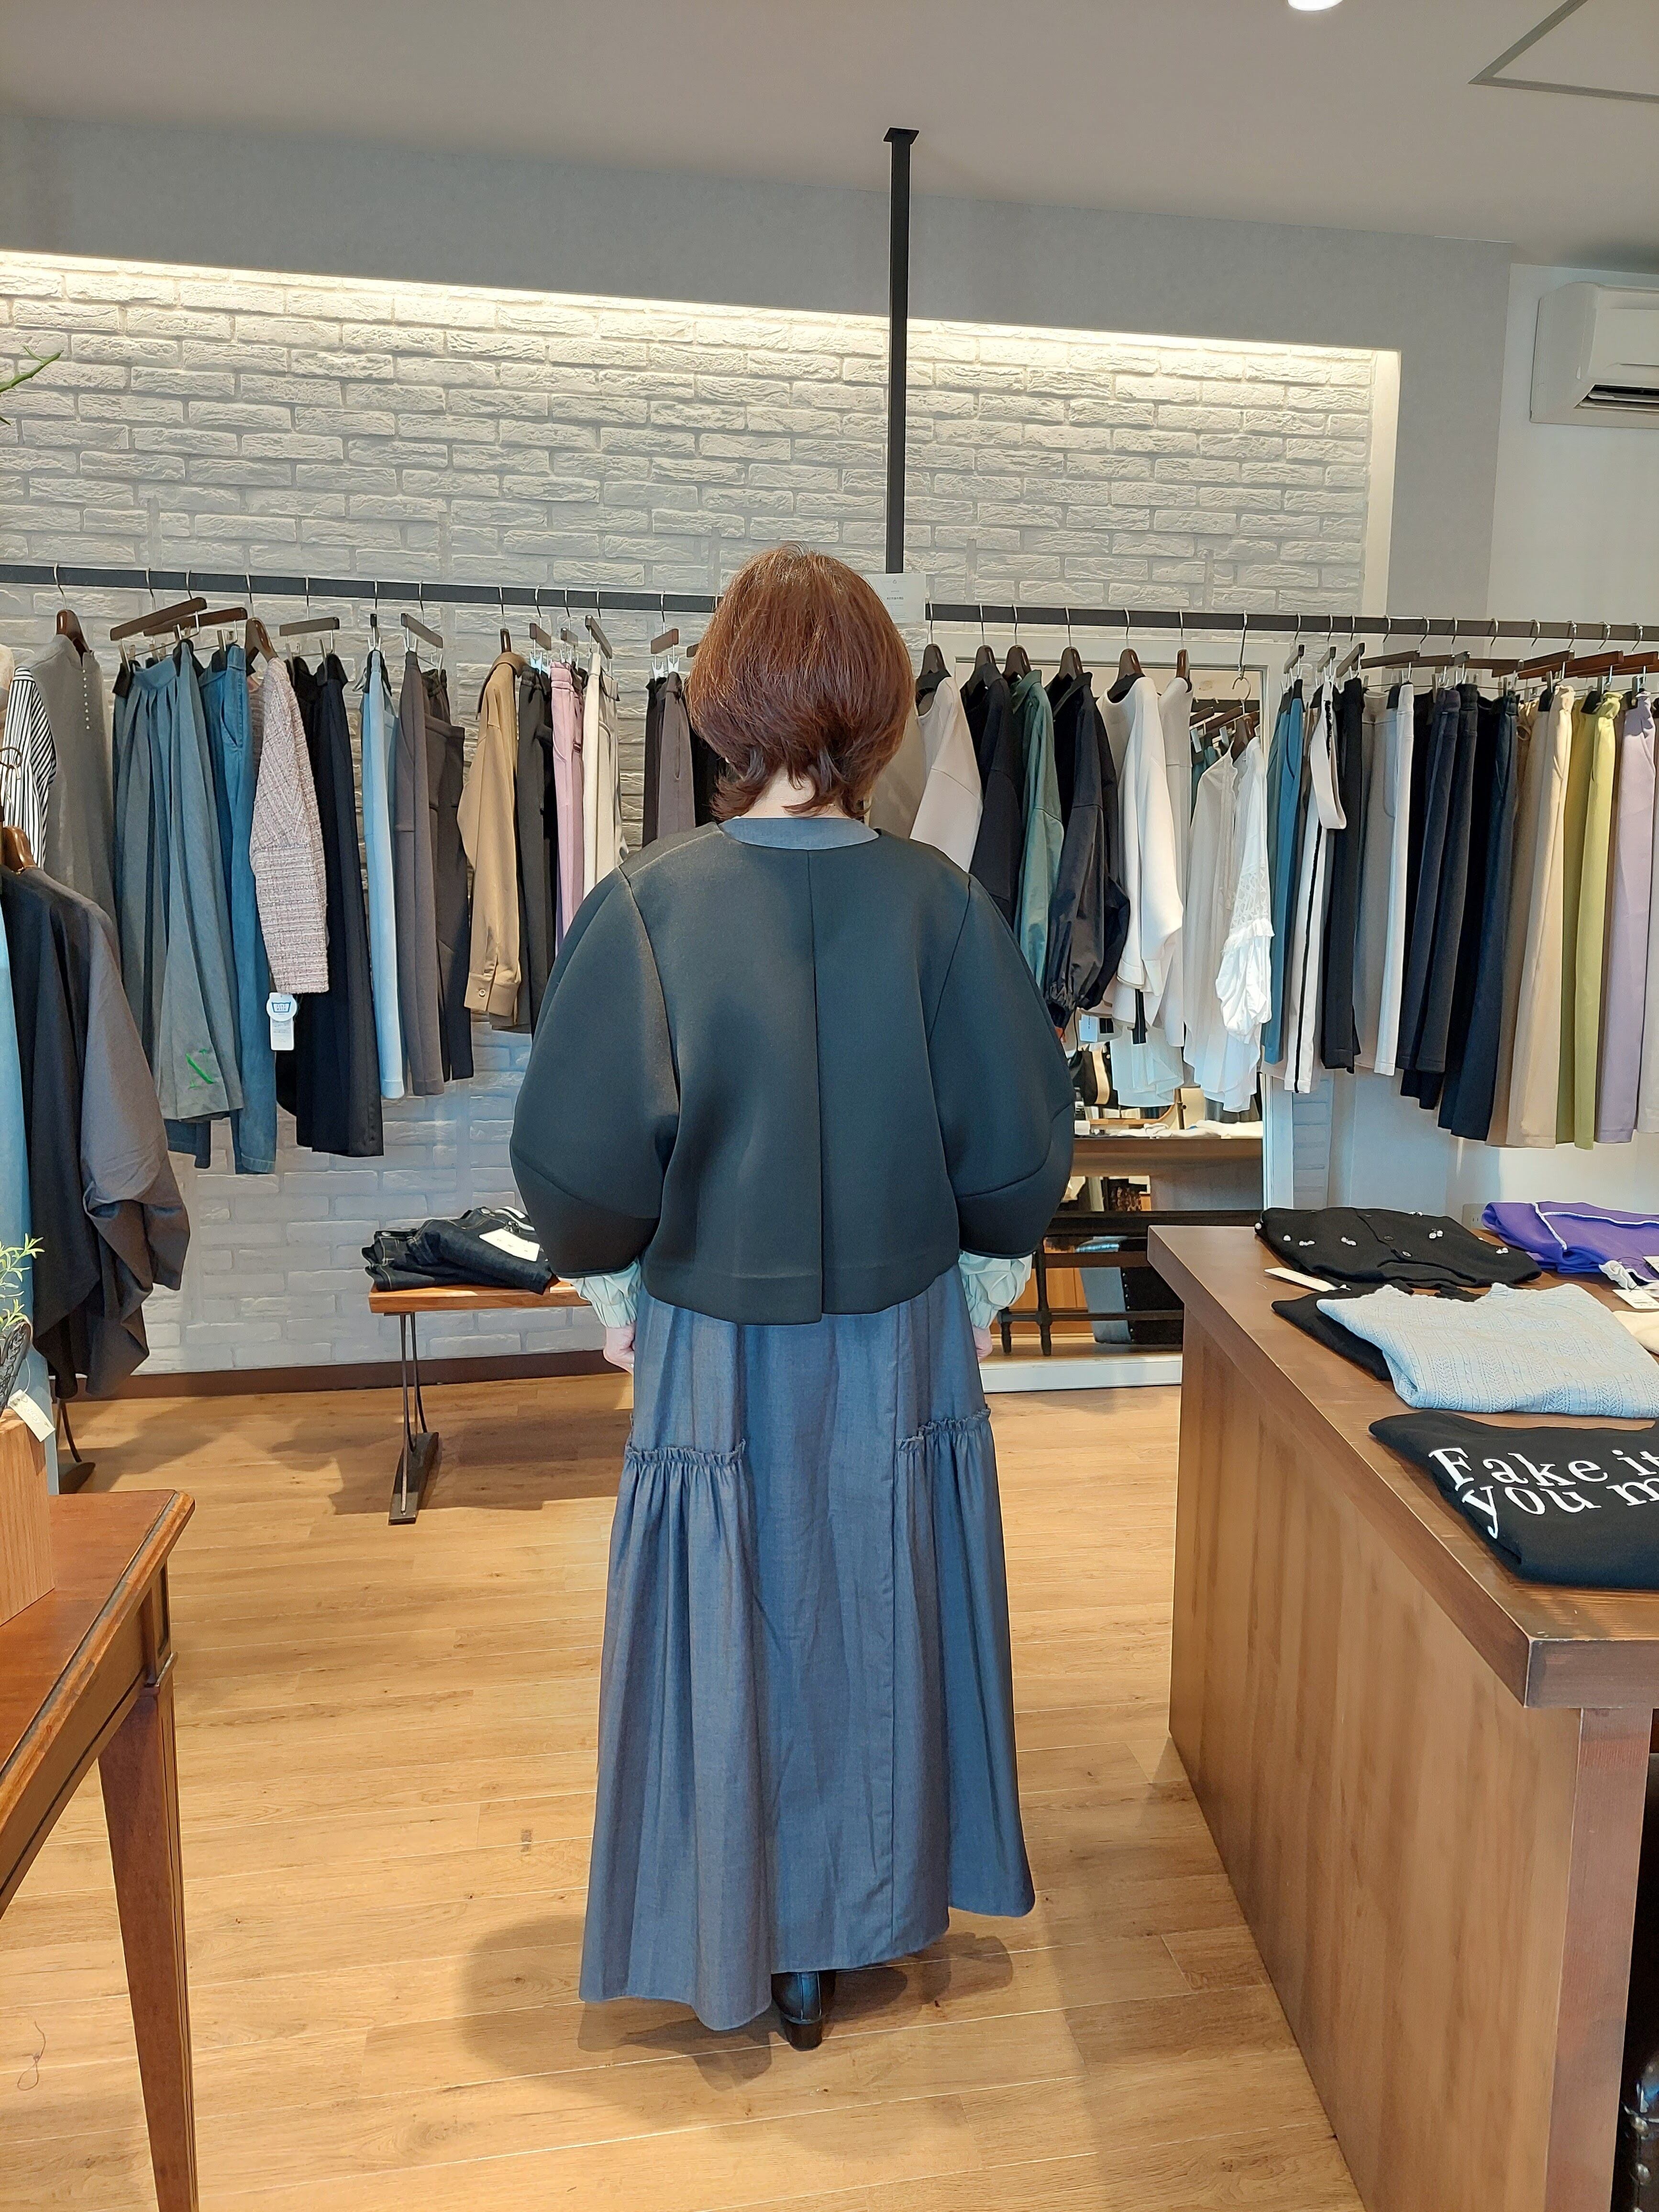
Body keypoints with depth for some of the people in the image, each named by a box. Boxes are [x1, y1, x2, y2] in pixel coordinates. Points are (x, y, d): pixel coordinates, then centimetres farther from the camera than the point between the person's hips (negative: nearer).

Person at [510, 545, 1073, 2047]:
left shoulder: (648, 904, -16)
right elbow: (1021, 1145, -8)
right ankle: (849, 1925, 40)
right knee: (875, 1627, 20)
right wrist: (978, 1289, 9)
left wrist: (615, 1288, 2)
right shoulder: (939, 903, -11)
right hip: (902, 1349, 2)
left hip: (713, 1354, -1)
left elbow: (577, 1155, -17)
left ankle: (739, 1944, 37)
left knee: (729, 1640, 17)